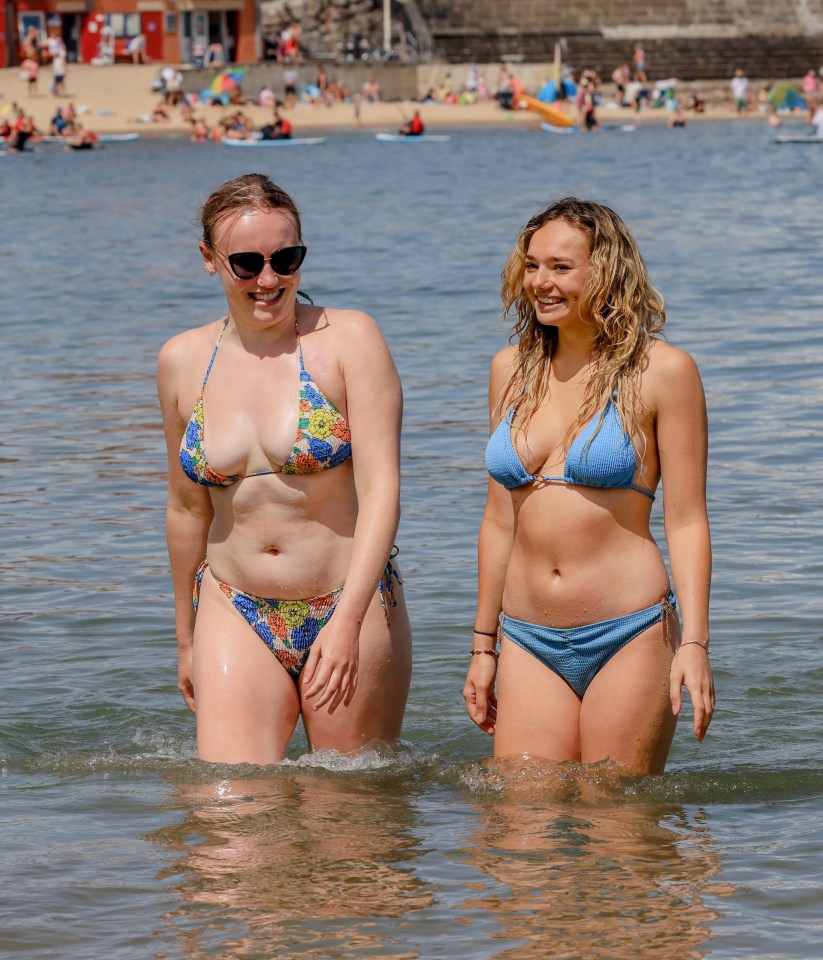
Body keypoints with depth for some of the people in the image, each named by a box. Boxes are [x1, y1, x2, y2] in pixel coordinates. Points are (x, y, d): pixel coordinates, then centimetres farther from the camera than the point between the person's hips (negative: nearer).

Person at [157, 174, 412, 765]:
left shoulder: (349, 340, -7)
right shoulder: (183, 361, 5)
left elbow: (381, 488, -14)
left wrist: (348, 621, -24)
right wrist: (187, 638, 21)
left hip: (351, 608, -3)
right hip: (237, 617, 3)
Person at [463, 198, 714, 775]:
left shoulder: (662, 371, -4)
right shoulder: (512, 370, 10)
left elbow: (687, 521, -5)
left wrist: (694, 642, -14)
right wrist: (483, 645, 17)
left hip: (629, 638, -4)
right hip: (530, 642, 4)